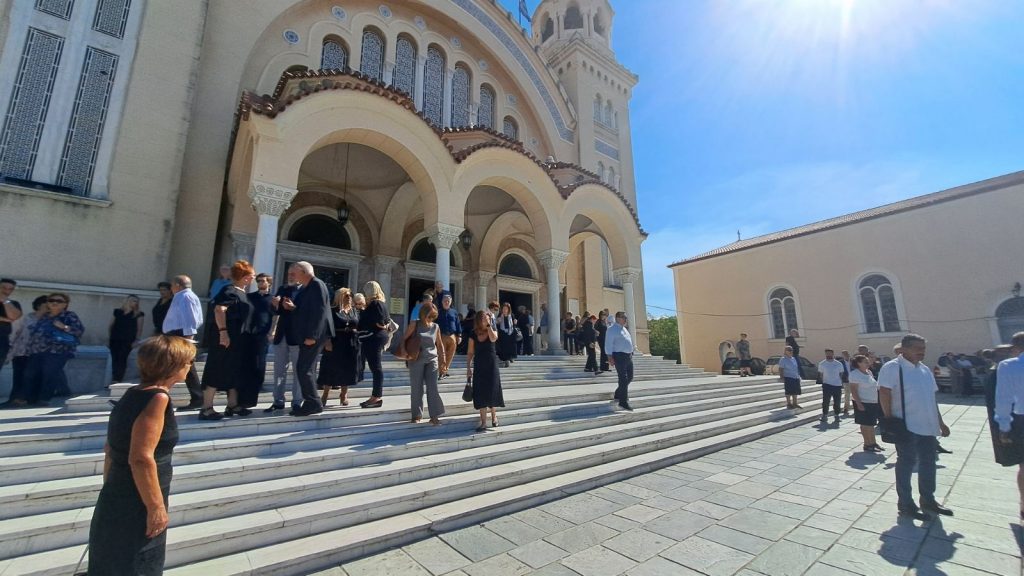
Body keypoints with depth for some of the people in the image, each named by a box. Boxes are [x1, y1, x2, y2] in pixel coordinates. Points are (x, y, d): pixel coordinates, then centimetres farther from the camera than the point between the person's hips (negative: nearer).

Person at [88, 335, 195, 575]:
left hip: (116, 502, 9)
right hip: (135, 510, -9)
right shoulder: (157, 398, -24)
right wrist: (156, 507, -19)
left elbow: (110, 450, 14)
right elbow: (141, 459, -27)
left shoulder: (133, 394, 4)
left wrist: (112, 491, 25)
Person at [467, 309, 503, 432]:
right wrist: (468, 368, 0)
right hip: (479, 365, 1)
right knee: (481, 394, 1)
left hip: (491, 364, -1)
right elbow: (470, 352, 4)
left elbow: (493, 339, -25)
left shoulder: (493, 330, -1)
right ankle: (483, 422, 9)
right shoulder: (474, 334, 1)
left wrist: (489, 325, -17)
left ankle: (494, 416, 26)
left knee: (492, 391, 2)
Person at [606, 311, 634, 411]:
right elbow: (609, 344, -11)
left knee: (629, 378, 13)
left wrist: (631, 353, 18)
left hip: (628, 356, 9)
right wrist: (610, 357, -17)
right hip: (619, 356, -9)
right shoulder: (612, 329, -6)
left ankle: (618, 394, 30)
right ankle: (623, 402, -2)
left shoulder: (624, 329, 19)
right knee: (623, 379, -8)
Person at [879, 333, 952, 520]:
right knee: (906, 463, 2)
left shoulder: (925, 369, 13)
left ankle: (928, 500, 33)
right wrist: (890, 420, -19)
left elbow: (931, 398, 20)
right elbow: (884, 394, -20)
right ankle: (905, 504, 13)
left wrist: (940, 422, 18)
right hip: (906, 426, -8)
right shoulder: (892, 367, -14)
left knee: (928, 462, 16)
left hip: (927, 425, 8)